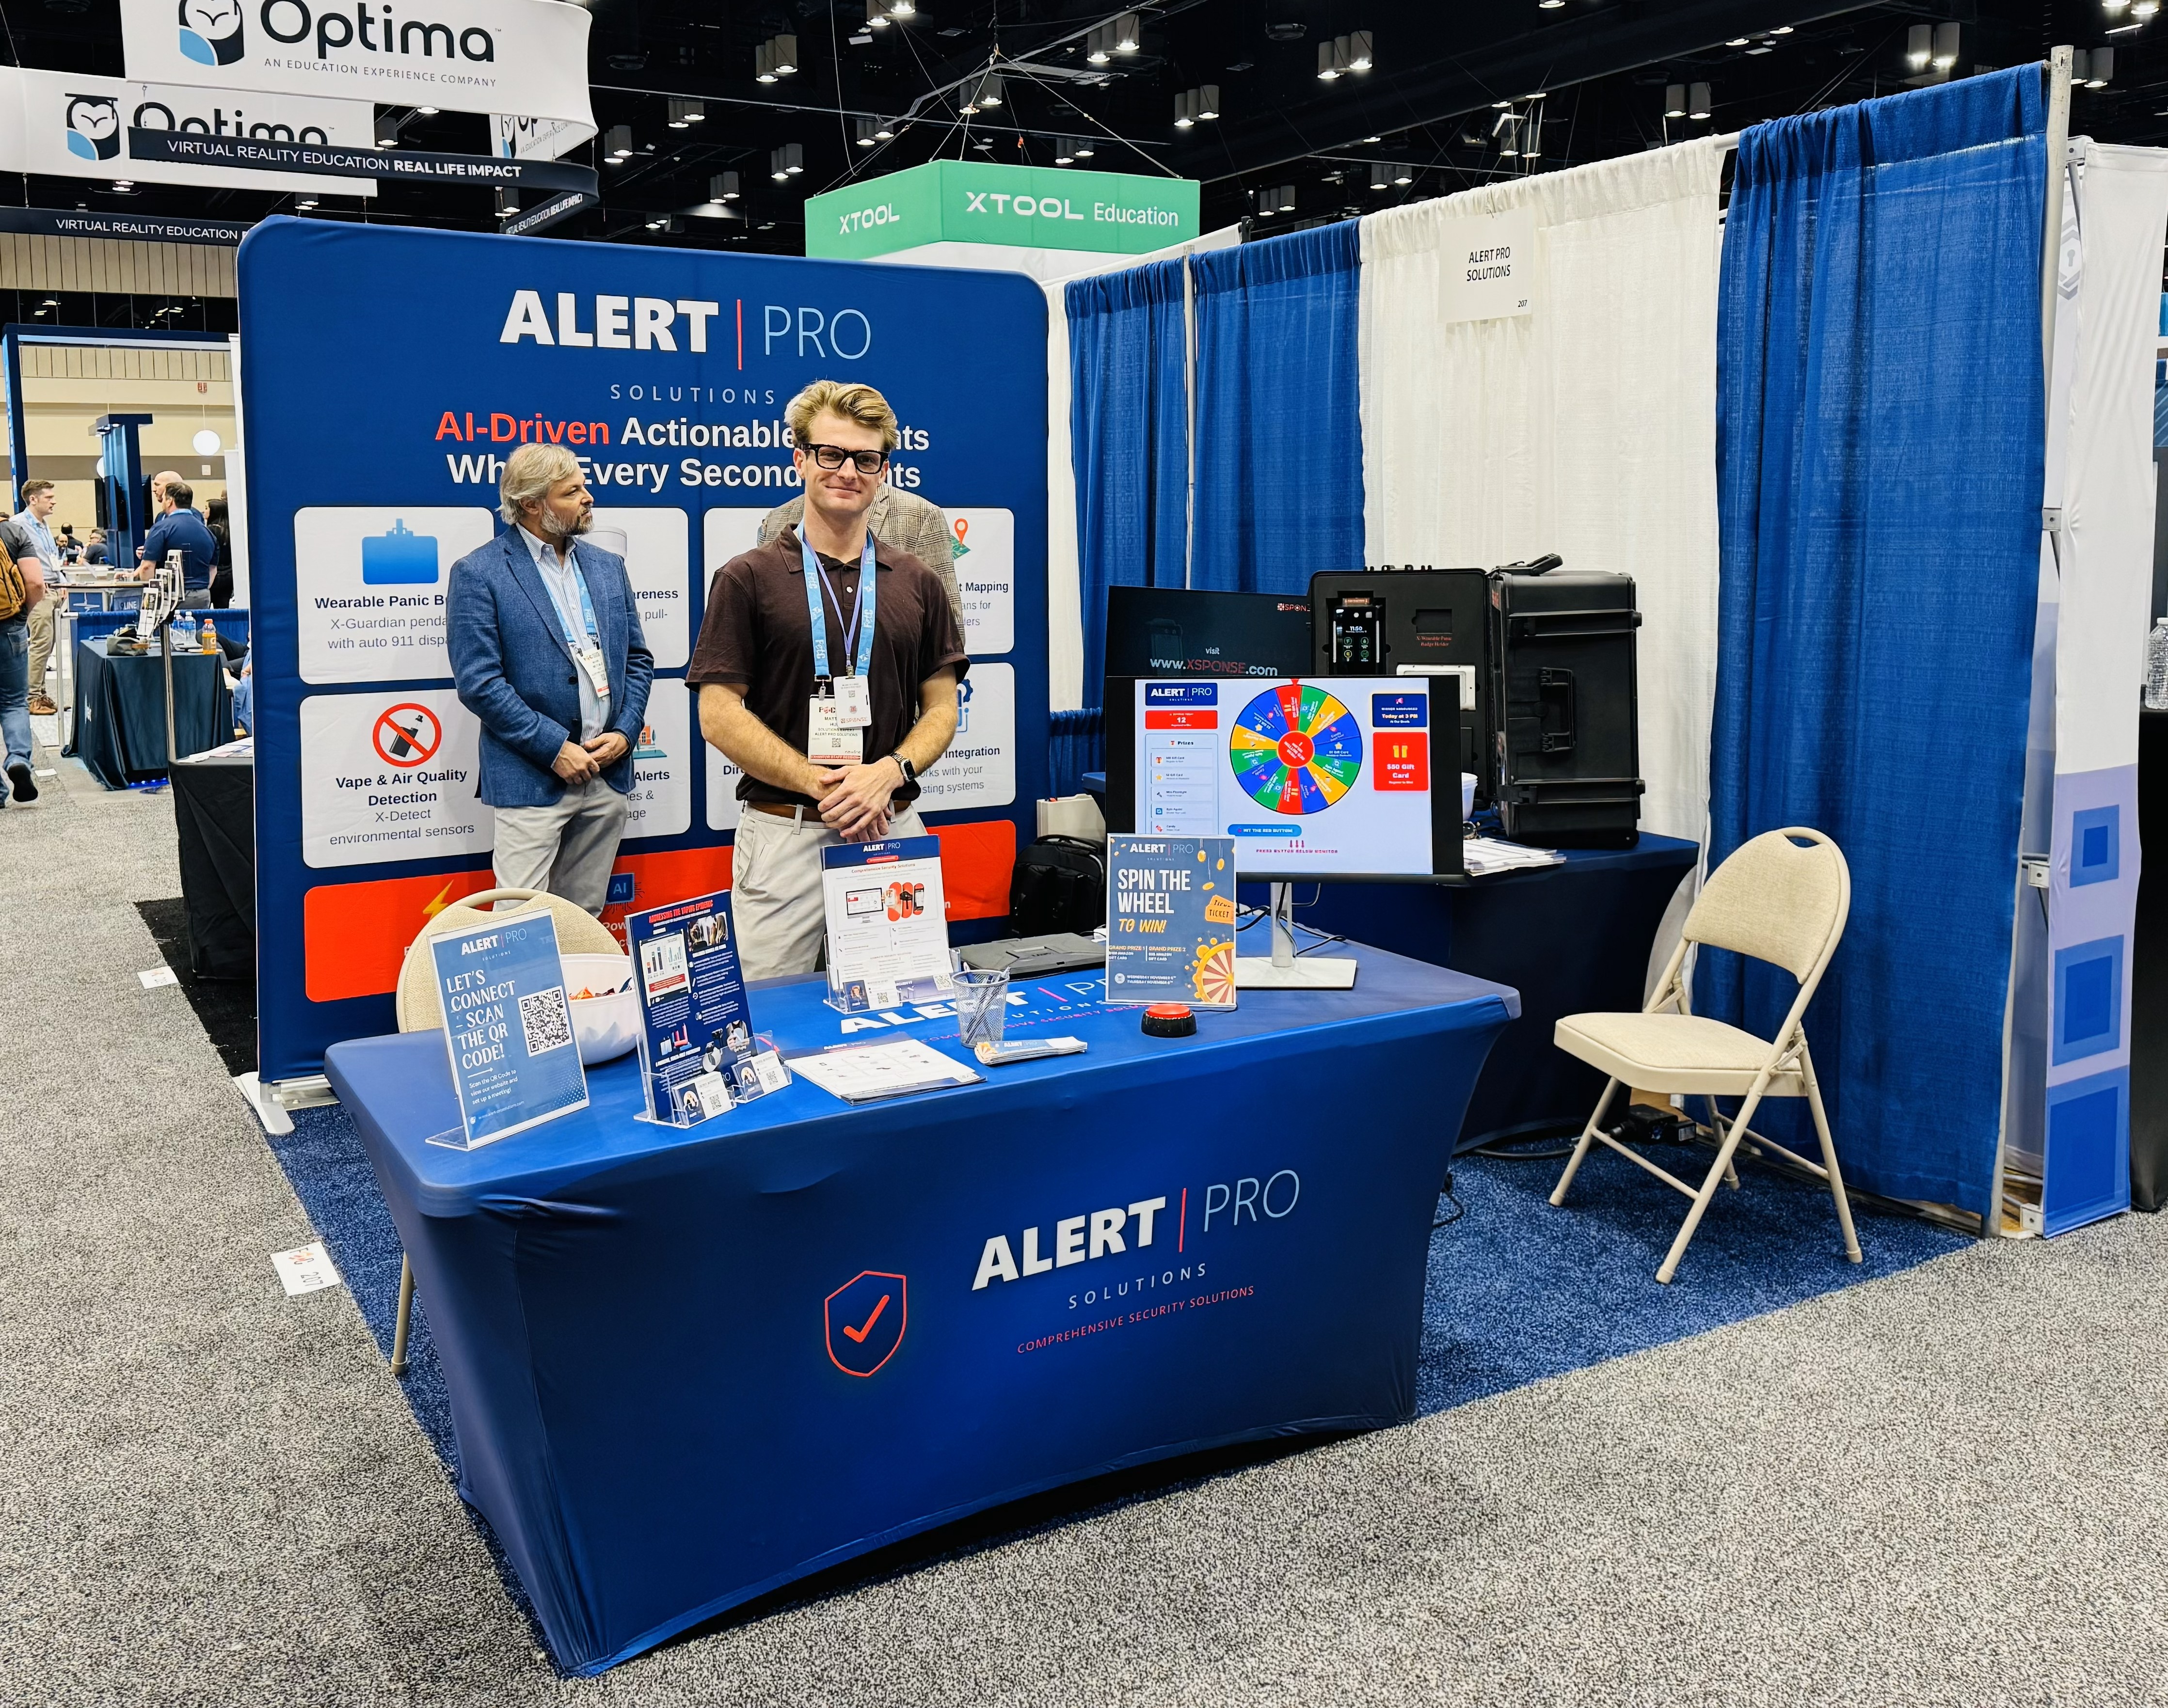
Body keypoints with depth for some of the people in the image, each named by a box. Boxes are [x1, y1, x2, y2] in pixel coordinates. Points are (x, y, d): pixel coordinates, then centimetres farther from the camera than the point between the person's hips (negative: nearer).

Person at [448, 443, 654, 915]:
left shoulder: (607, 567, 13)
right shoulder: (479, 574, -6)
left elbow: (638, 659, 15)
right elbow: (479, 681, -12)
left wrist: (625, 733, -1)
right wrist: (554, 748, -15)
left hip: (607, 775, 6)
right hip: (532, 782, -5)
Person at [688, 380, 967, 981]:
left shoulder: (917, 584, 10)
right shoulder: (748, 579, 0)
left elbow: (941, 708, 9)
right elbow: (720, 715, -5)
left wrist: (889, 772, -11)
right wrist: (820, 784, -15)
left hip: (894, 830, 3)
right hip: (784, 834, -3)